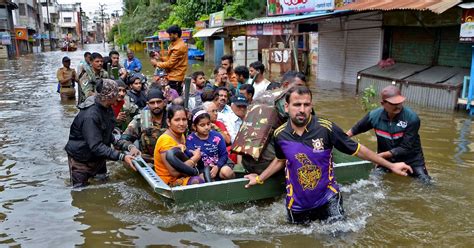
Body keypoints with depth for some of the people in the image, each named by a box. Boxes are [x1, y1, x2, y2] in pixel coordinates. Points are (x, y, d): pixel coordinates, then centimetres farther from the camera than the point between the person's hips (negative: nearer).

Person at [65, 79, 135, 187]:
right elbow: (96, 146, -36)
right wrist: (122, 157, -40)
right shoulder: (90, 116, -32)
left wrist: (115, 140, 0)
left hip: (98, 158, 8)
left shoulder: (107, 108, -4)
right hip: (81, 161, -8)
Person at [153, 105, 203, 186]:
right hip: (169, 182, -9)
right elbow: (174, 172, -26)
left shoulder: (181, 136, 8)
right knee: (197, 181, -30)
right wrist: (195, 158, -16)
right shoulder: (165, 140, -20)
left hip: (181, 176, 9)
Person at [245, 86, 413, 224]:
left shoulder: (326, 128, -20)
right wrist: (260, 178, 12)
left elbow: (358, 149, -9)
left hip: (327, 199, -2)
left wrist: (390, 165, -5)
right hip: (297, 204, 2)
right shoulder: (280, 134, -11)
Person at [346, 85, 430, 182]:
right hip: (386, 160, 2)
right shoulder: (374, 115, -16)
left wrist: (379, 155, -28)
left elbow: (405, 148, -25)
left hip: (411, 160, -2)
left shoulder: (412, 118, -25)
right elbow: (355, 129, 3)